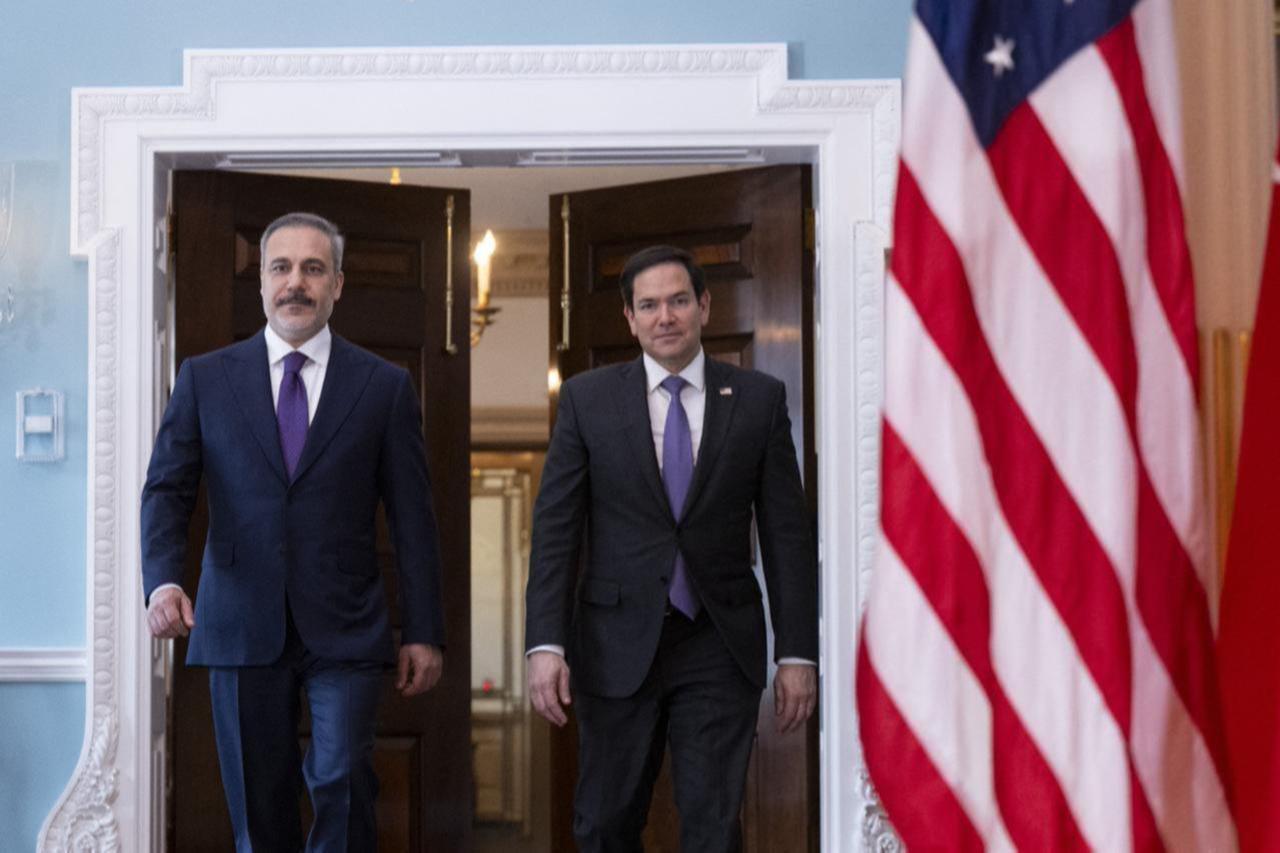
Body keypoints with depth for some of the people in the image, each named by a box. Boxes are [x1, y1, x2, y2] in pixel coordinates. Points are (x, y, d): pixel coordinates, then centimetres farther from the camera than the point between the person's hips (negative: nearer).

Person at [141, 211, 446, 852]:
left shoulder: (384, 386, 5)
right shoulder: (205, 379, 7)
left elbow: (412, 517, 5)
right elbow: (166, 490, 2)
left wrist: (423, 632, 2)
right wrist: (162, 581, -16)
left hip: (344, 630, -1)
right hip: (242, 626, 1)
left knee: (341, 779, -16)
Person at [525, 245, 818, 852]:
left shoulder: (759, 399, 2)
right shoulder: (587, 398, 2)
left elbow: (788, 534, 2)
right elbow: (555, 528, -1)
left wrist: (797, 653, -2)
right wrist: (544, 643, -9)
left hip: (720, 646, 0)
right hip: (619, 644, 1)